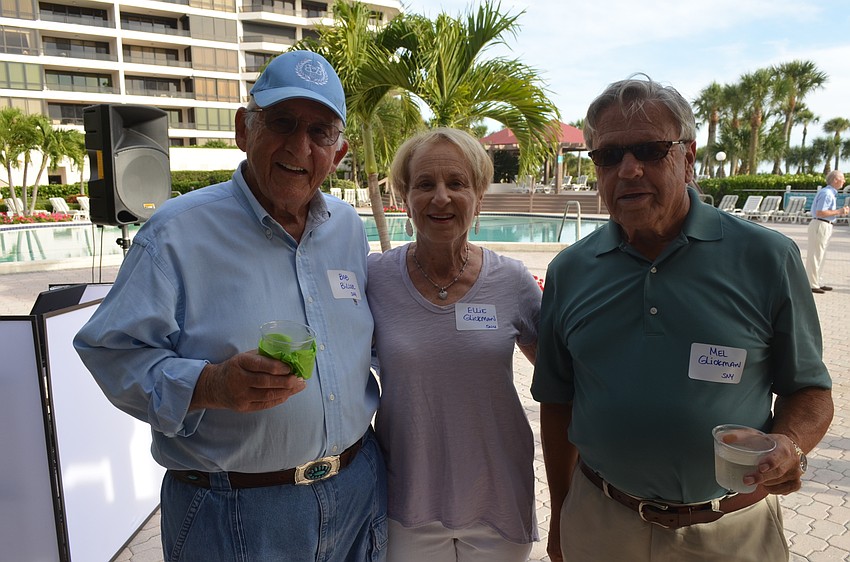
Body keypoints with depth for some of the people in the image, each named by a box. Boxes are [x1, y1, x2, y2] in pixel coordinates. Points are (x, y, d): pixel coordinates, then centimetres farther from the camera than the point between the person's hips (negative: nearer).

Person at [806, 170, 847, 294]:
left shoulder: (830, 193, 17)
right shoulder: (826, 193, -16)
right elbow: (820, 213, -23)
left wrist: (841, 211, 12)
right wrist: (839, 211, -16)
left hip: (825, 226, 11)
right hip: (820, 225, -11)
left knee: (820, 255, 15)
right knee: (815, 255, -7)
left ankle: (818, 282, 23)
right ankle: (812, 285, -3)